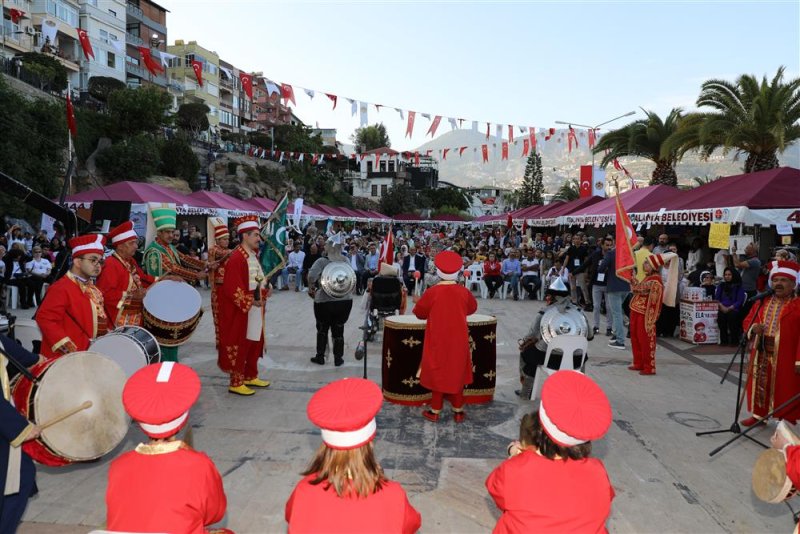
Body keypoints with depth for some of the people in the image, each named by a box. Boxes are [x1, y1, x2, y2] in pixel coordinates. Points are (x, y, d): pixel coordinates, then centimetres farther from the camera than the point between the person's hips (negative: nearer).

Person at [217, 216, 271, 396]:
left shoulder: (254, 256, 10)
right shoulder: (236, 258, -19)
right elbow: (232, 288, -23)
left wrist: (264, 292, 3)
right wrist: (250, 302, -21)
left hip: (255, 310, 9)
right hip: (241, 312, -9)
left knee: (254, 343, 17)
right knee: (239, 345, 1)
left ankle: (251, 376, 31)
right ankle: (236, 383, 13)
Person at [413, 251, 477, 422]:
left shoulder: (431, 292, -15)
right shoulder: (464, 291, -8)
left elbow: (419, 313, -2)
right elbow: (472, 309, 12)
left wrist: (418, 305, 20)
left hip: (437, 341, -2)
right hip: (458, 341, 2)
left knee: (438, 374, 10)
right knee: (457, 373, 14)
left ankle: (435, 411, 18)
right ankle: (458, 411, 22)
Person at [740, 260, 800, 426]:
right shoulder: (762, 302, 9)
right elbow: (747, 320, 14)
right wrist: (753, 327, -10)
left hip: (785, 358, -5)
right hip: (761, 355, 5)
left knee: (784, 390, 4)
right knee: (760, 386, 15)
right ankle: (758, 414, 30)